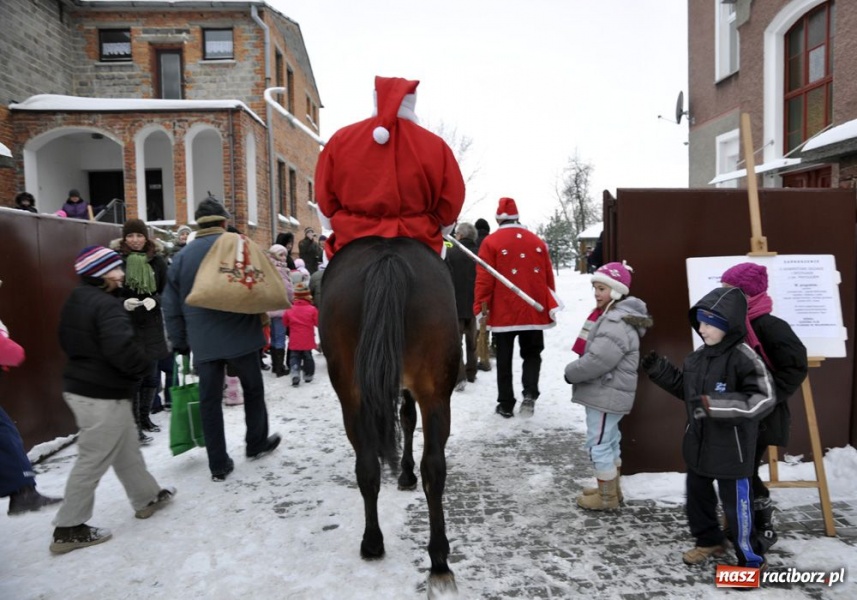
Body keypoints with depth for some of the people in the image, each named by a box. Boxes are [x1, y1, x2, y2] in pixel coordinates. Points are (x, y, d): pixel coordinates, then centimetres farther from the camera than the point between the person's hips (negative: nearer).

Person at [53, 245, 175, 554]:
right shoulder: (107, 305, -22)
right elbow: (122, 349, -32)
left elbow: (67, 342, 20)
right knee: (93, 461, 3)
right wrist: (145, 365, -13)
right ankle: (69, 528, 14)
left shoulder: (75, 301, 10)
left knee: (126, 448, 21)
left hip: (80, 386, 10)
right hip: (103, 395, -10)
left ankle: (147, 497, 34)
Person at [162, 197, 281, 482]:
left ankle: (218, 464, 13)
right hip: (239, 335, -3)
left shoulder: (182, 256, 7)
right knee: (253, 389, 17)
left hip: (202, 342, 3)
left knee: (210, 400, 8)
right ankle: (257, 443, 29)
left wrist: (179, 341, 16)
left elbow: (172, 306, 9)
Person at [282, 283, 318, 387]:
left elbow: (285, 323, 8)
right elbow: (318, 322, -4)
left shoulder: (289, 310, -3)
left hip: (294, 341, 1)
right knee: (307, 357, 14)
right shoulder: (312, 309, -10)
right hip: (307, 340, -1)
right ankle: (308, 375, 21)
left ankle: (295, 373, -12)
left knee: (294, 357, 9)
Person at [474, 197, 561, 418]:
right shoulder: (537, 242, 6)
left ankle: (506, 404, 14)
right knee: (532, 354, 17)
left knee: (504, 359, 9)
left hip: (503, 313, -2)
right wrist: (550, 307, 17)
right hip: (534, 312, 3)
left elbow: (484, 279, -10)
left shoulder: (491, 242, -5)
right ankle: (530, 393, -3)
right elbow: (548, 278, 9)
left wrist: (480, 309, -3)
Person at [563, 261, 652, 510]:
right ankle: (611, 488, 36)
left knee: (599, 444, 0)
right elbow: (592, 354, 19)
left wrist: (570, 372, -13)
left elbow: (597, 361, -28)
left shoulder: (617, 323, -23)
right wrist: (575, 371, 6)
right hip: (605, 393, 11)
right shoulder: (610, 315, 12)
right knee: (609, 442, 21)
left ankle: (608, 496, 15)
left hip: (607, 394, -11)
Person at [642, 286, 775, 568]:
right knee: (697, 495, 22)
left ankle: (751, 560, 28)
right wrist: (661, 371, 3)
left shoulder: (743, 358, -22)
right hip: (698, 444, 8)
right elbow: (686, 390, 15)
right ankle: (709, 541, 45)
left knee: (736, 504, 6)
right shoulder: (698, 356, 2)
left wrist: (714, 405, -36)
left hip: (731, 449, -8)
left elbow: (764, 399, -30)